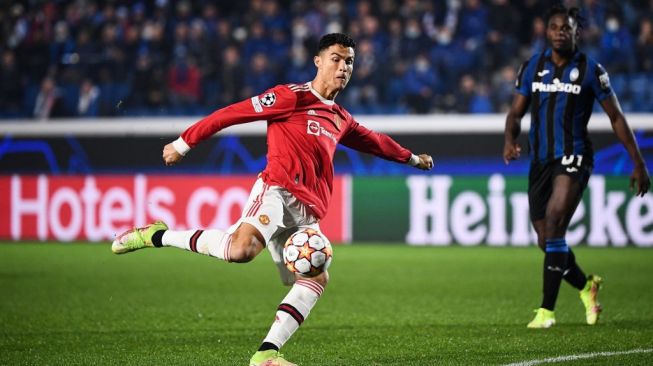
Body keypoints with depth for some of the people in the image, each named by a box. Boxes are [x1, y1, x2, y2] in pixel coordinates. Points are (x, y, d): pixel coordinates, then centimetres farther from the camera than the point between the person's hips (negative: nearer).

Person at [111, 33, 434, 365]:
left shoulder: (341, 119, 25)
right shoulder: (293, 96, 1)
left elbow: (371, 140, 47)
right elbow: (234, 113, -1)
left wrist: (411, 158, 59)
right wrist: (184, 143, -2)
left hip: (307, 213, 8)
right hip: (278, 191, -8)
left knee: (315, 278, -10)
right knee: (242, 249, -34)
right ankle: (158, 236, -16)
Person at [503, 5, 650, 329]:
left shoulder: (590, 70, -2)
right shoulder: (532, 67, 7)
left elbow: (616, 117, 3)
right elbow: (516, 112, 9)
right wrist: (510, 140, -14)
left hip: (573, 159, -4)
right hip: (540, 161, 4)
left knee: (554, 226, -22)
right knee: (546, 242, 7)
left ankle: (546, 311, -18)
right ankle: (586, 287, 34)